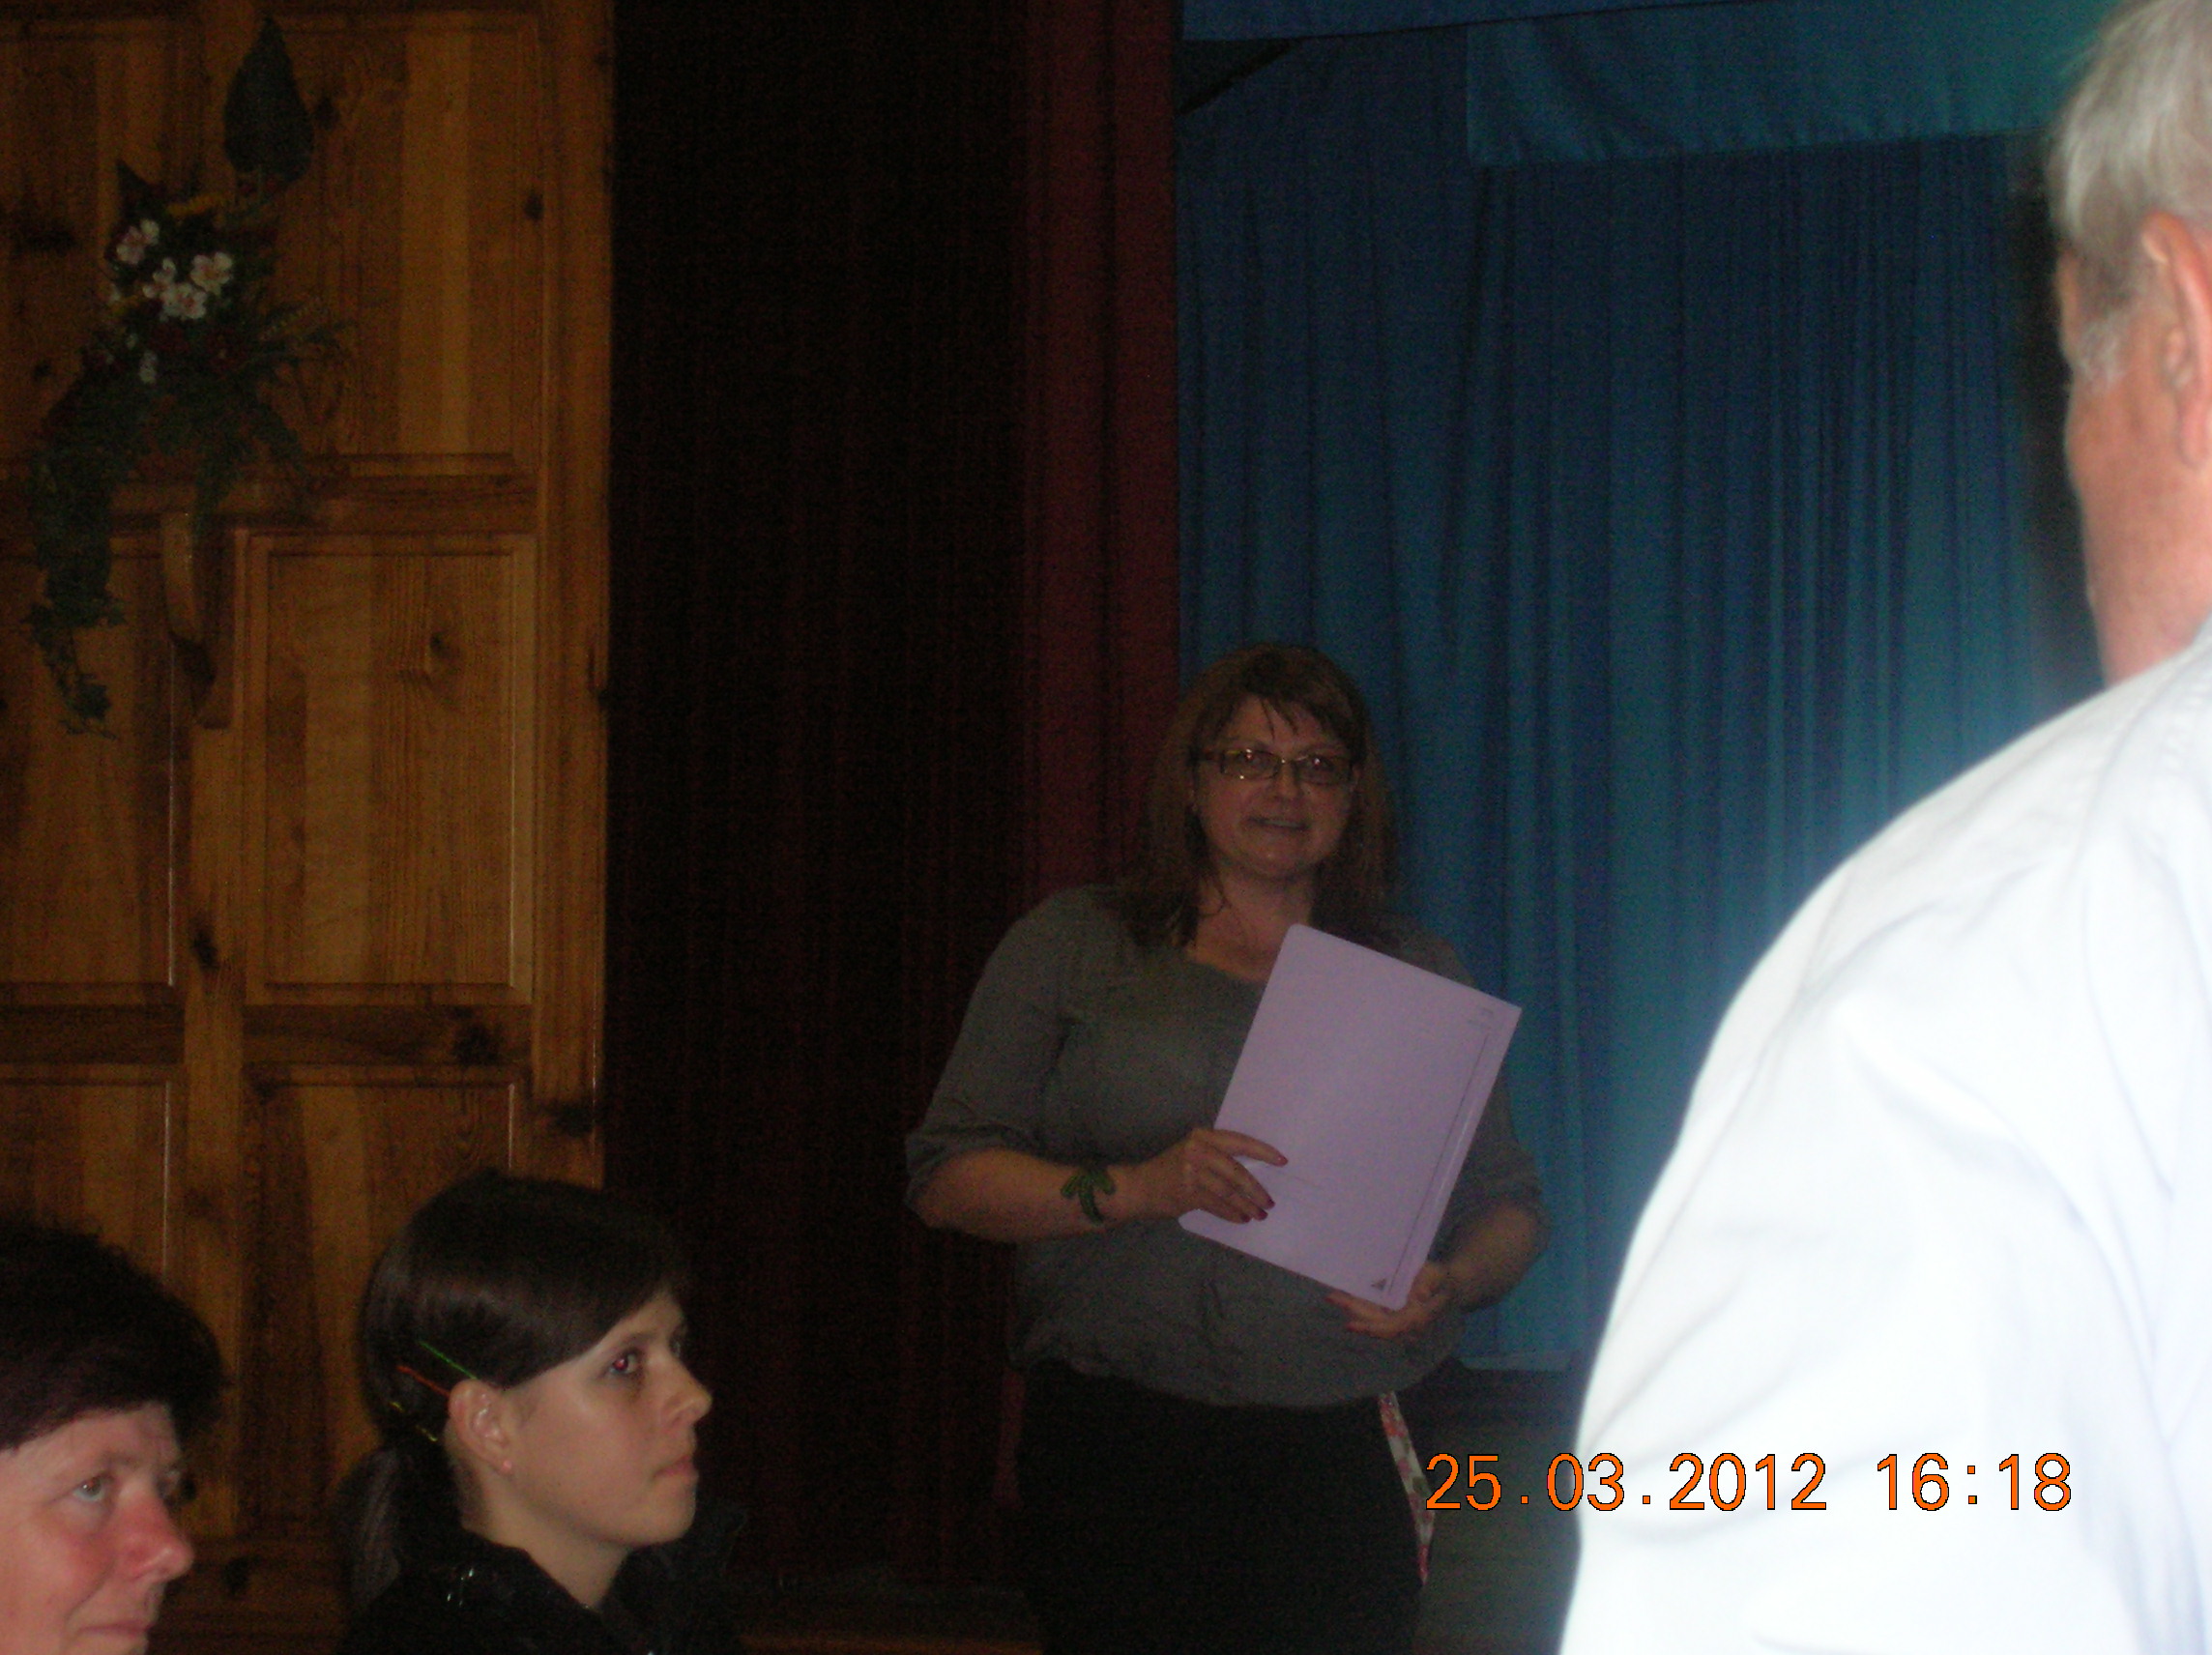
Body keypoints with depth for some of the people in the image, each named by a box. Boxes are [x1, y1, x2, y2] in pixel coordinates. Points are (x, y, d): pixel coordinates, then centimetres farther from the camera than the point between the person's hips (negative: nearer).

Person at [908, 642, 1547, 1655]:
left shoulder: (1421, 981, 17)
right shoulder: (1073, 949, 9)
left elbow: (1509, 1204, 18)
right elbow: (947, 1174, 3)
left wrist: (1455, 1282, -5)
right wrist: (1131, 1189, -14)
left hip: (1347, 1458, 2)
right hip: (1123, 1449, -2)